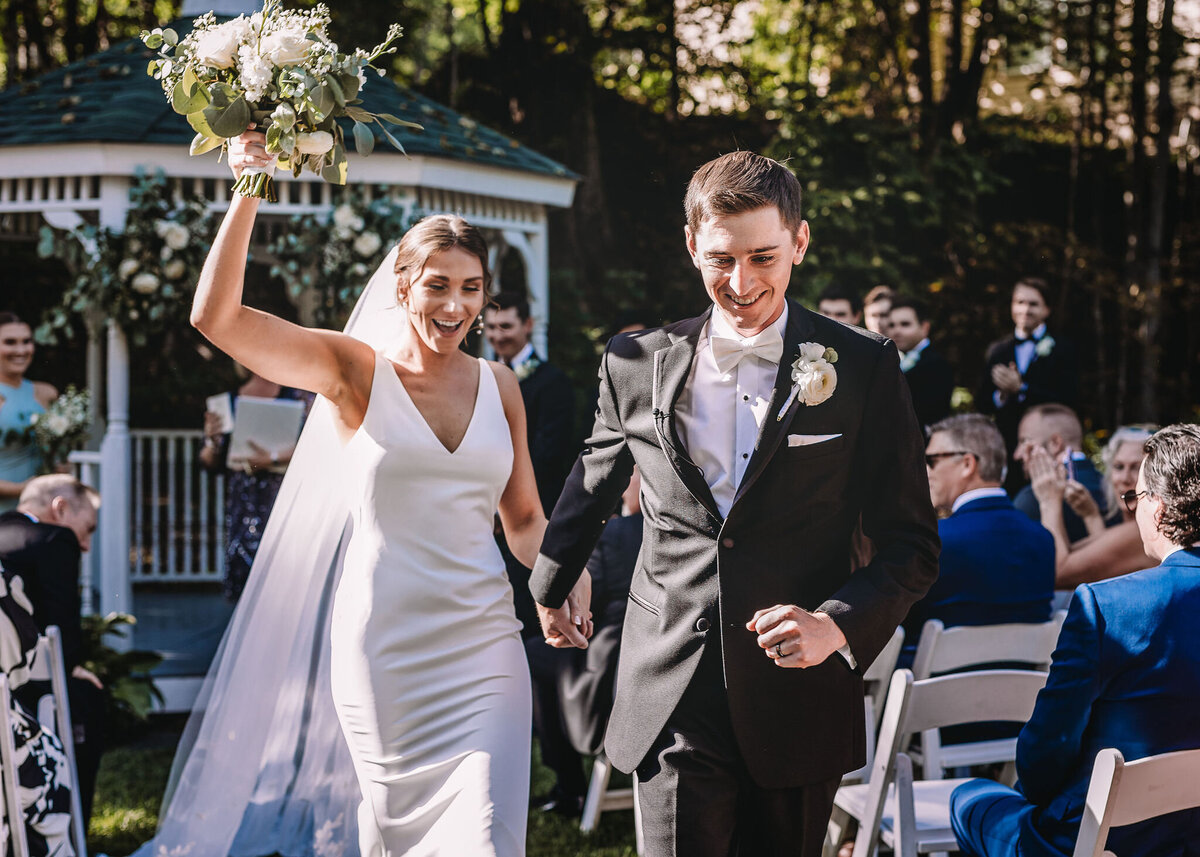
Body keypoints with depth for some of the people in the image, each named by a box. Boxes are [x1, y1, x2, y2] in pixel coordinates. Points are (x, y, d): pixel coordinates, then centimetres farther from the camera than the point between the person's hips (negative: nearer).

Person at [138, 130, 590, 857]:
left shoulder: (498, 385, 8)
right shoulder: (355, 371, -3)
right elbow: (216, 316, -14)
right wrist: (249, 192, -21)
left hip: (483, 644, 2)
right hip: (382, 646, -2)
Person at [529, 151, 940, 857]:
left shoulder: (864, 369, -1)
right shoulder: (637, 364, 5)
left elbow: (912, 546, 0)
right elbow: (596, 482, 25)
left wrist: (838, 625, -17)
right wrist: (552, 586, 37)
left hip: (798, 699, 0)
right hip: (673, 700, 1)